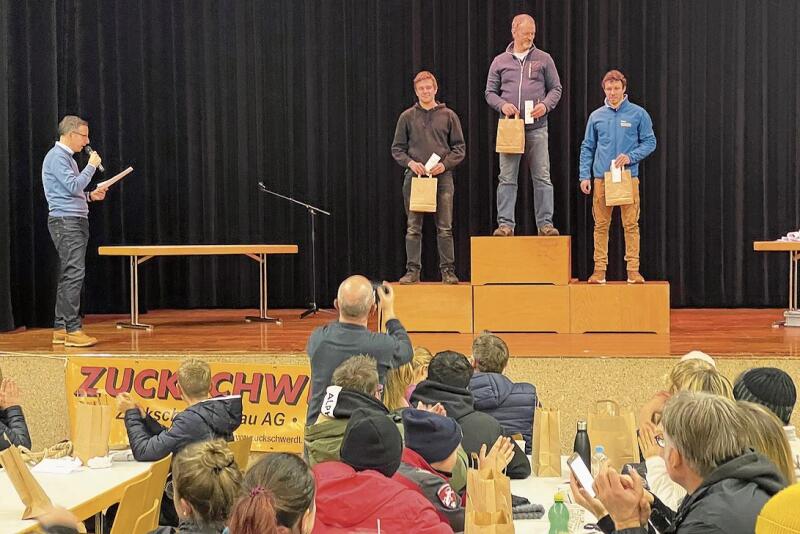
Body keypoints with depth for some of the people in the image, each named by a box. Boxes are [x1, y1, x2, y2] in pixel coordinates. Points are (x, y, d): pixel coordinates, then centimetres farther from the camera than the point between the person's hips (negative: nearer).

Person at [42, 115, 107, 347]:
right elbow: (73, 186, -19)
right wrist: (92, 166, -9)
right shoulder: (57, 156, -10)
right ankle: (73, 330, -14)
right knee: (74, 274, -14)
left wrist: (90, 196, 12)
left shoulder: (67, 157, 21)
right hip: (65, 221, -10)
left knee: (68, 276, 9)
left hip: (76, 221, 11)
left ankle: (60, 329, 12)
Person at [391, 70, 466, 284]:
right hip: (414, 177, 1)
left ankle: (448, 270, 5)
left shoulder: (448, 116, 7)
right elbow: (397, 148, 9)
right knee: (413, 227, 2)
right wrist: (410, 162, -9)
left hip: (442, 177, -1)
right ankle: (412, 270, 7)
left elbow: (460, 148, 6)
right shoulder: (407, 117, 8)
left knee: (444, 227, 0)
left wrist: (445, 164, -9)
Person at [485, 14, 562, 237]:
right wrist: (502, 105, -10)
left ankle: (545, 223, 3)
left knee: (542, 178, -1)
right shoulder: (500, 61, 9)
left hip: (537, 127, 0)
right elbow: (490, 92, 10)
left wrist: (546, 105, -10)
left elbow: (556, 89, 9)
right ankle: (505, 223, 4)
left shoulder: (543, 59, 8)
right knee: (507, 178, 0)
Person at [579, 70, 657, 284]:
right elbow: (587, 148, 12)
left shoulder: (638, 114, 2)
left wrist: (630, 157, -12)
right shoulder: (596, 116, 9)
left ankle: (633, 269, 2)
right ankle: (599, 269, 9)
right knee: (601, 225, 3)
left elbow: (650, 142, 4)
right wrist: (585, 176, 3)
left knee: (631, 225, -3)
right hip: (601, 178, 2)